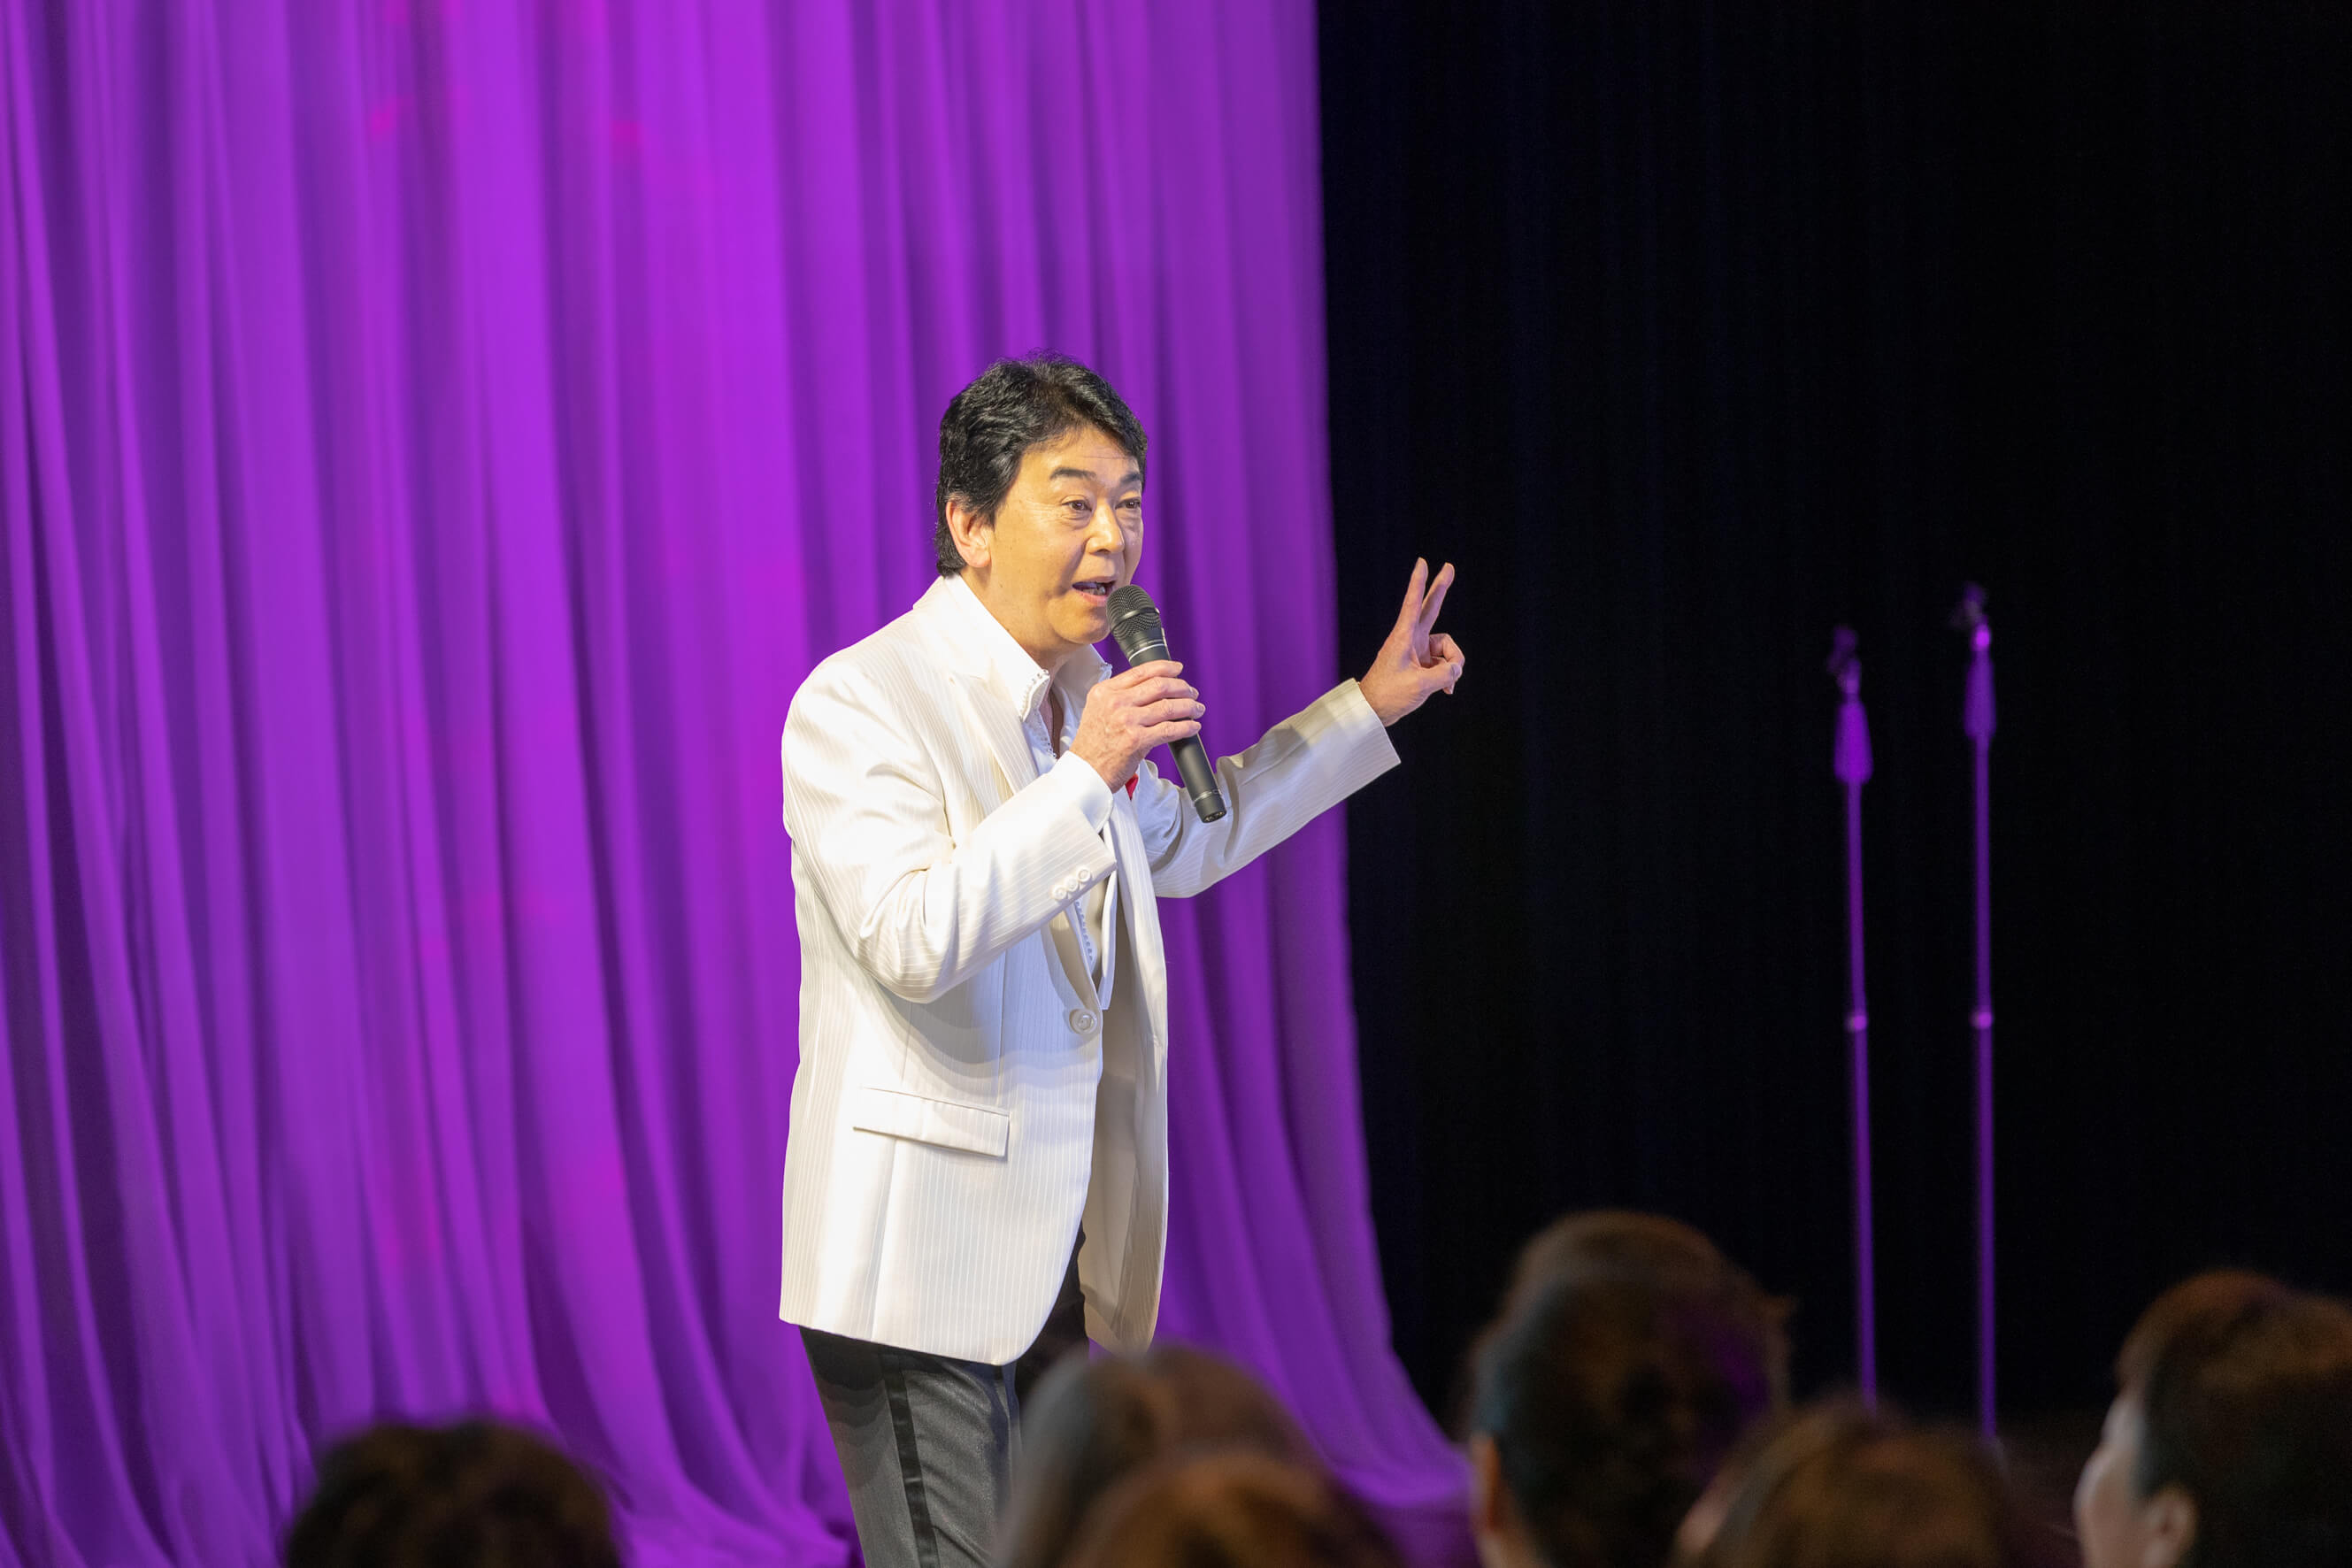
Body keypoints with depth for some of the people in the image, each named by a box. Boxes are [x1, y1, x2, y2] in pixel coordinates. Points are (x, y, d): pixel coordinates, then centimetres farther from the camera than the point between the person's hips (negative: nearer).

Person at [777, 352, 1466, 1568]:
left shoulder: (1080, 692, 14)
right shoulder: (857, 703, -13)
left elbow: (1178, 843, 34)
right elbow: (913, 942, -26)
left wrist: (1368, 707, 34)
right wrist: (1084, 773, -26)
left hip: (1070, 1256, 9)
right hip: (923, 1270, -9)